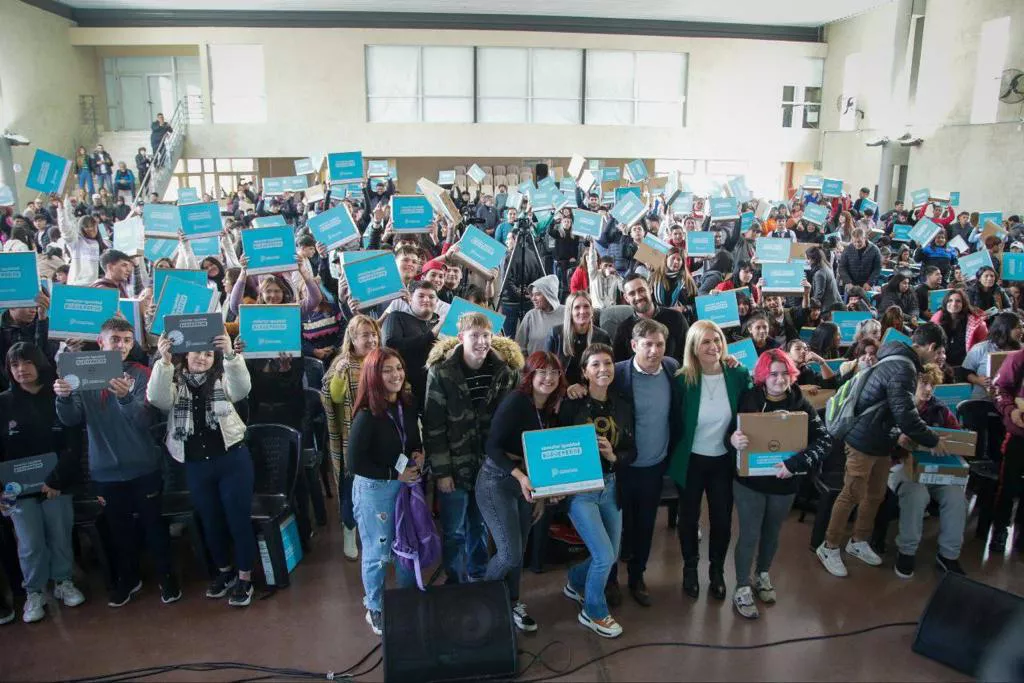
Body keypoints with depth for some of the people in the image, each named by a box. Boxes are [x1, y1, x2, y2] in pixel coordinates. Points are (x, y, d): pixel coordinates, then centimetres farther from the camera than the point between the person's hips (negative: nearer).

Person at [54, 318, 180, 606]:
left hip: (143, 468, -2)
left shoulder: (141, 374, -7)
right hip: (105, 471, 2)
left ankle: (167, 576, 24)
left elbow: (143, 418, -19)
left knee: (153, 524, 8)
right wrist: (64, 398, -27)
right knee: (119, 528, 16)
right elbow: (70, 420, -6)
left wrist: (126, 397, -40)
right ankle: (128, 578, 34)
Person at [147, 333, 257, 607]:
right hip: (195, 466, 2)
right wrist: (164, 361, -34)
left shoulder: (222, 380, 0)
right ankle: (225, 571, 38)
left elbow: (241, 388, -22)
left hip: (232, 460, -2)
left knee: (239, 519, 3)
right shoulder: (174, 382, 1)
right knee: (211, 522, 17)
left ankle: (244, 578, 19)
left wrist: (231, 354, -38)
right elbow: (157, 399, -20)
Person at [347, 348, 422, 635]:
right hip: (374, 489, -6)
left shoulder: (408, 406, -2)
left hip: (406, 484, 6)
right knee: (378, 553, 8)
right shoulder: (367, 415, -21)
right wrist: (395, 475, -16)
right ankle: (375, 610, 31)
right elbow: (355, 462, -18)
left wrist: (418, 454, -7)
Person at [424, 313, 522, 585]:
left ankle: (479, 579, 39)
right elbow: (433, 426, -11)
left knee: (480, 527, 19)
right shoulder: (441, 372, -13)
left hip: (490, 465, 3)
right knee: (454, 531, 9)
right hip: (454, 466, -2)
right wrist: (441, 471, -12)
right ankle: (455, 583, 30)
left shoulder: (507, 370, -6)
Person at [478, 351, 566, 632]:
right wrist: (519, 475, -30)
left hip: (525, 483, 7)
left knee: (518, 551, 13)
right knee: (510, 554, -10)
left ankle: (511, 602, 35)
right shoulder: (516, 401, -19)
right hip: (497, 481, -7)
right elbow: (492, 445, -21)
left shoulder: (550, 409, 4)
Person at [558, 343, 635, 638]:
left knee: (611, 555, 15)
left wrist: (613, 456, -15)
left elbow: (632, 451, 5)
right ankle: (594, 612, 20)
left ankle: (574, 583, 46)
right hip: (579, 488, -5)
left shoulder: (623, 405, 2)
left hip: (610, 486, 5)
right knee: (604, 556, -7)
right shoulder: (572, 404, -12)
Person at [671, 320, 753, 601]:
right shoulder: (683, 380, -16)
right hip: (690, 461, -1)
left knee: (722, 519, 14)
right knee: (689, 517, 16)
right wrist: (676, 456, -3)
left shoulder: (739, 375, -12)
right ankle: (690, 568, 39)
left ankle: (717, 571, 38)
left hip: (724, 460, 1)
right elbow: (674, 422, -7)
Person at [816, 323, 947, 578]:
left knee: (876, 495, 18)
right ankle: (829, 547, 13)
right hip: (864, 442, -10)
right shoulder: (902, 369, -24)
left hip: (880, 441, 10)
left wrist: (906, 432, 19)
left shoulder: (899, 360, 8)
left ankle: (859, 542, 34)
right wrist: (932, 441, -10)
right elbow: (906, 417, -25)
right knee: (852, 495, 0)